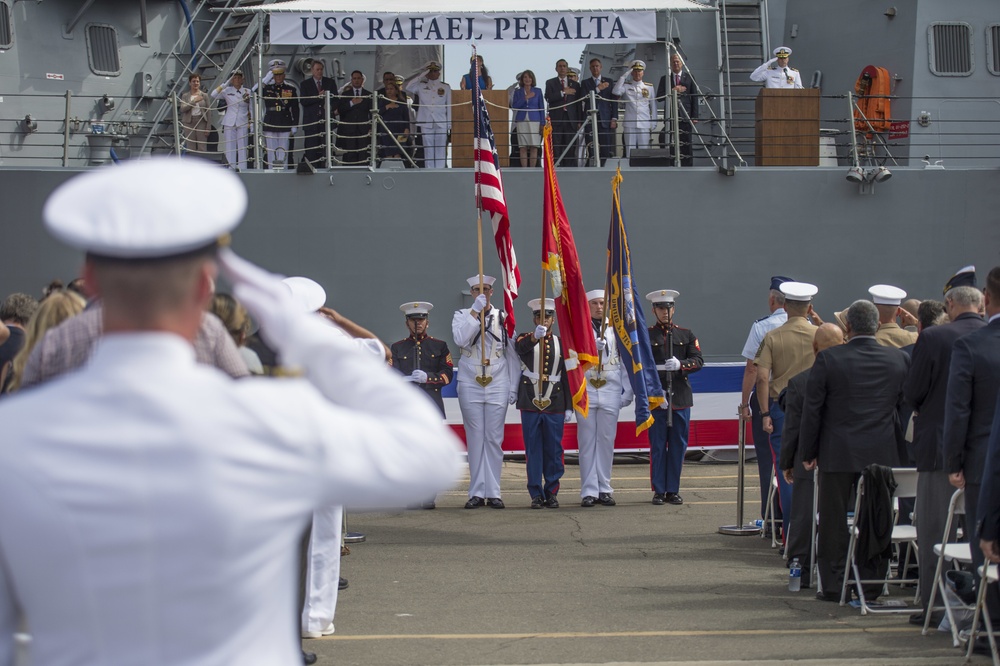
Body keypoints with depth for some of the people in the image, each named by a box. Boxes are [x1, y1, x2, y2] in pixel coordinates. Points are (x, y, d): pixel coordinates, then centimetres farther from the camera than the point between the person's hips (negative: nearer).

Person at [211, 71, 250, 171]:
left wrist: (250, 124, 3)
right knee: (230, 148, 1)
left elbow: (251, 109, 10)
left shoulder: (248, 92, 7)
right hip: (229, 123, 0)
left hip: (242, 124, 0)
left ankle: (242, 169, 1)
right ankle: (232, 169, 4)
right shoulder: (227, 91, 5)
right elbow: (213, 95, -8)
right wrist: (226, 84, -5)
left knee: (242, 147, -2)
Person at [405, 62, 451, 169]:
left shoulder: (446, 87, 12)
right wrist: (422, 76, -2)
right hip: (426, 123, 0)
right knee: (428, 151, 0)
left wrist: (449, 125, 5)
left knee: (441, 151, -3)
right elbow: (408, 88, -6)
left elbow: (449, 107, 10)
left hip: (441, 124, 0)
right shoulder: (421, 86, 11)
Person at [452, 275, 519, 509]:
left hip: (497, 385, 0)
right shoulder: (462, 315, 7)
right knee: (475, 438, 0)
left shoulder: (502, 317, 7)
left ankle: (493, 492, 3)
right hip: (470, 385, 0)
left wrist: (513, 387, 5)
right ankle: (477, 492, 3)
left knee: (494, 439, 0)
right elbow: (460, 339, -14)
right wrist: (476, 310, -17)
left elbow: (512, 354, 9)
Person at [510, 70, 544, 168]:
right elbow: (514, 106, 0)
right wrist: (525, 98, -10)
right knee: (523, 147, -4)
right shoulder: (518, 91, 9)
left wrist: (542, 124, 1)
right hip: (521, 121, 0)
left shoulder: (537, 91, 9)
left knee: (534, 147, -5)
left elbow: (542, 108, 8)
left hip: (534, 121, 0)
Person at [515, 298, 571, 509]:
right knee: (533, 450, 0)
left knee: (554, 450, 2)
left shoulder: (560, 343, 10)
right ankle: (536, 494, 3)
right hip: (530, 404, -1)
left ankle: (551, 493, 10)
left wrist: (569, 407, 5)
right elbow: (520, 348, -21)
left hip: (554, 404, 1)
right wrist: (535, 337, -42)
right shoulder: (526, 339, 5)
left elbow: (567, 376, 10)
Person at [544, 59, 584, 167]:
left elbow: (579, 104, 12)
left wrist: (579, 121, 4)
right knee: (555, 149, -6)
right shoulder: (550, 83, 11)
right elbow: (548, 98, -6)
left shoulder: (575, 84, 15)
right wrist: (563, 92, -10)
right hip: (556, 120, -1)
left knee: (570, 149, -3)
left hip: (570, 120, 1)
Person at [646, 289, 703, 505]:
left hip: (681, 398, 2)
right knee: (658, 446, -1)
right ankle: (659, 491, 5)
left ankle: (673, 490, 11)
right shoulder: (645, 336, 4)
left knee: (678, 446, 4)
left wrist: (681, 365, -18)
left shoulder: (686, 335, 12)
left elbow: (698, 361, 3)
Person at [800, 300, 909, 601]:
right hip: (882, 453, 2)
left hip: (838, 453, -2)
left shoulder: (828, 359, -9)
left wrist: (808, 452, 3)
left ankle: (833, 585, 8)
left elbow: (812, 409, -6)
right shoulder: (899, 360, -1)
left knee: (833, 521, 6)